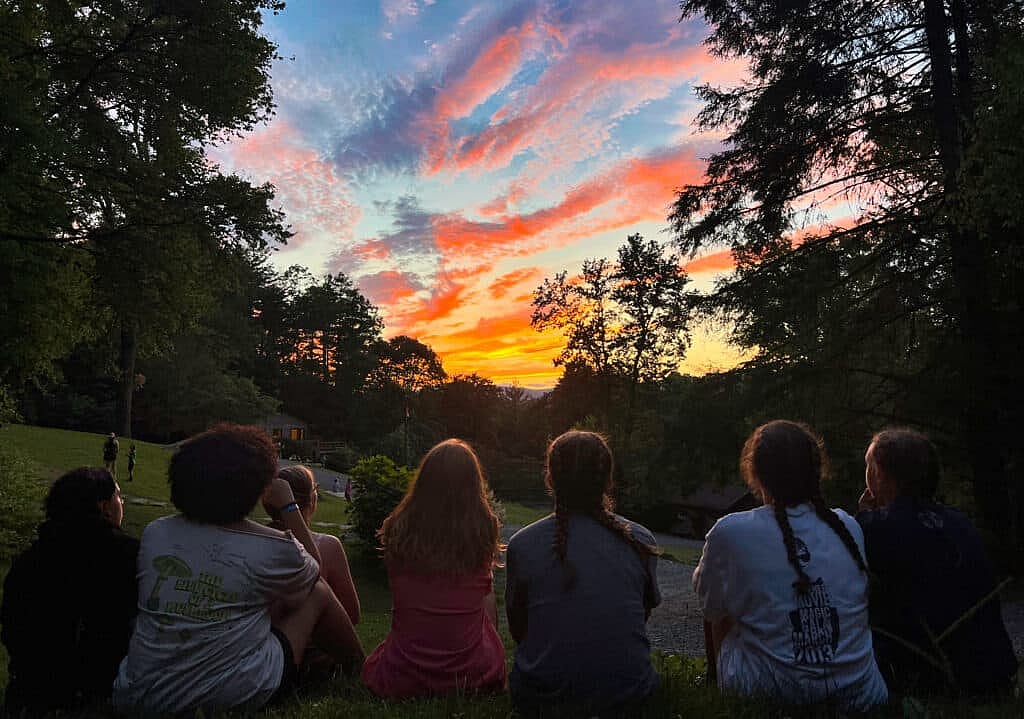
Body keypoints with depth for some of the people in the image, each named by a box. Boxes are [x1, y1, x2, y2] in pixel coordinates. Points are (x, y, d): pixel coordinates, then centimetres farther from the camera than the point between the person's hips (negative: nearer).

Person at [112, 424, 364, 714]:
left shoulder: (154, 533, -2)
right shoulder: (271, 548, -15)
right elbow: (313, 570, 8)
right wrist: (288, 506, 10)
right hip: (235, 696, -5)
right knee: (317, 593, 14)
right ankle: (357, 667, 32)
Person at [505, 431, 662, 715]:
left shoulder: (521, 544, -9)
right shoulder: (641, 541, -6)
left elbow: (517, 628, 4)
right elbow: (645, 614, 9)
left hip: (541, 696, -1)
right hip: (628, 696, 1)